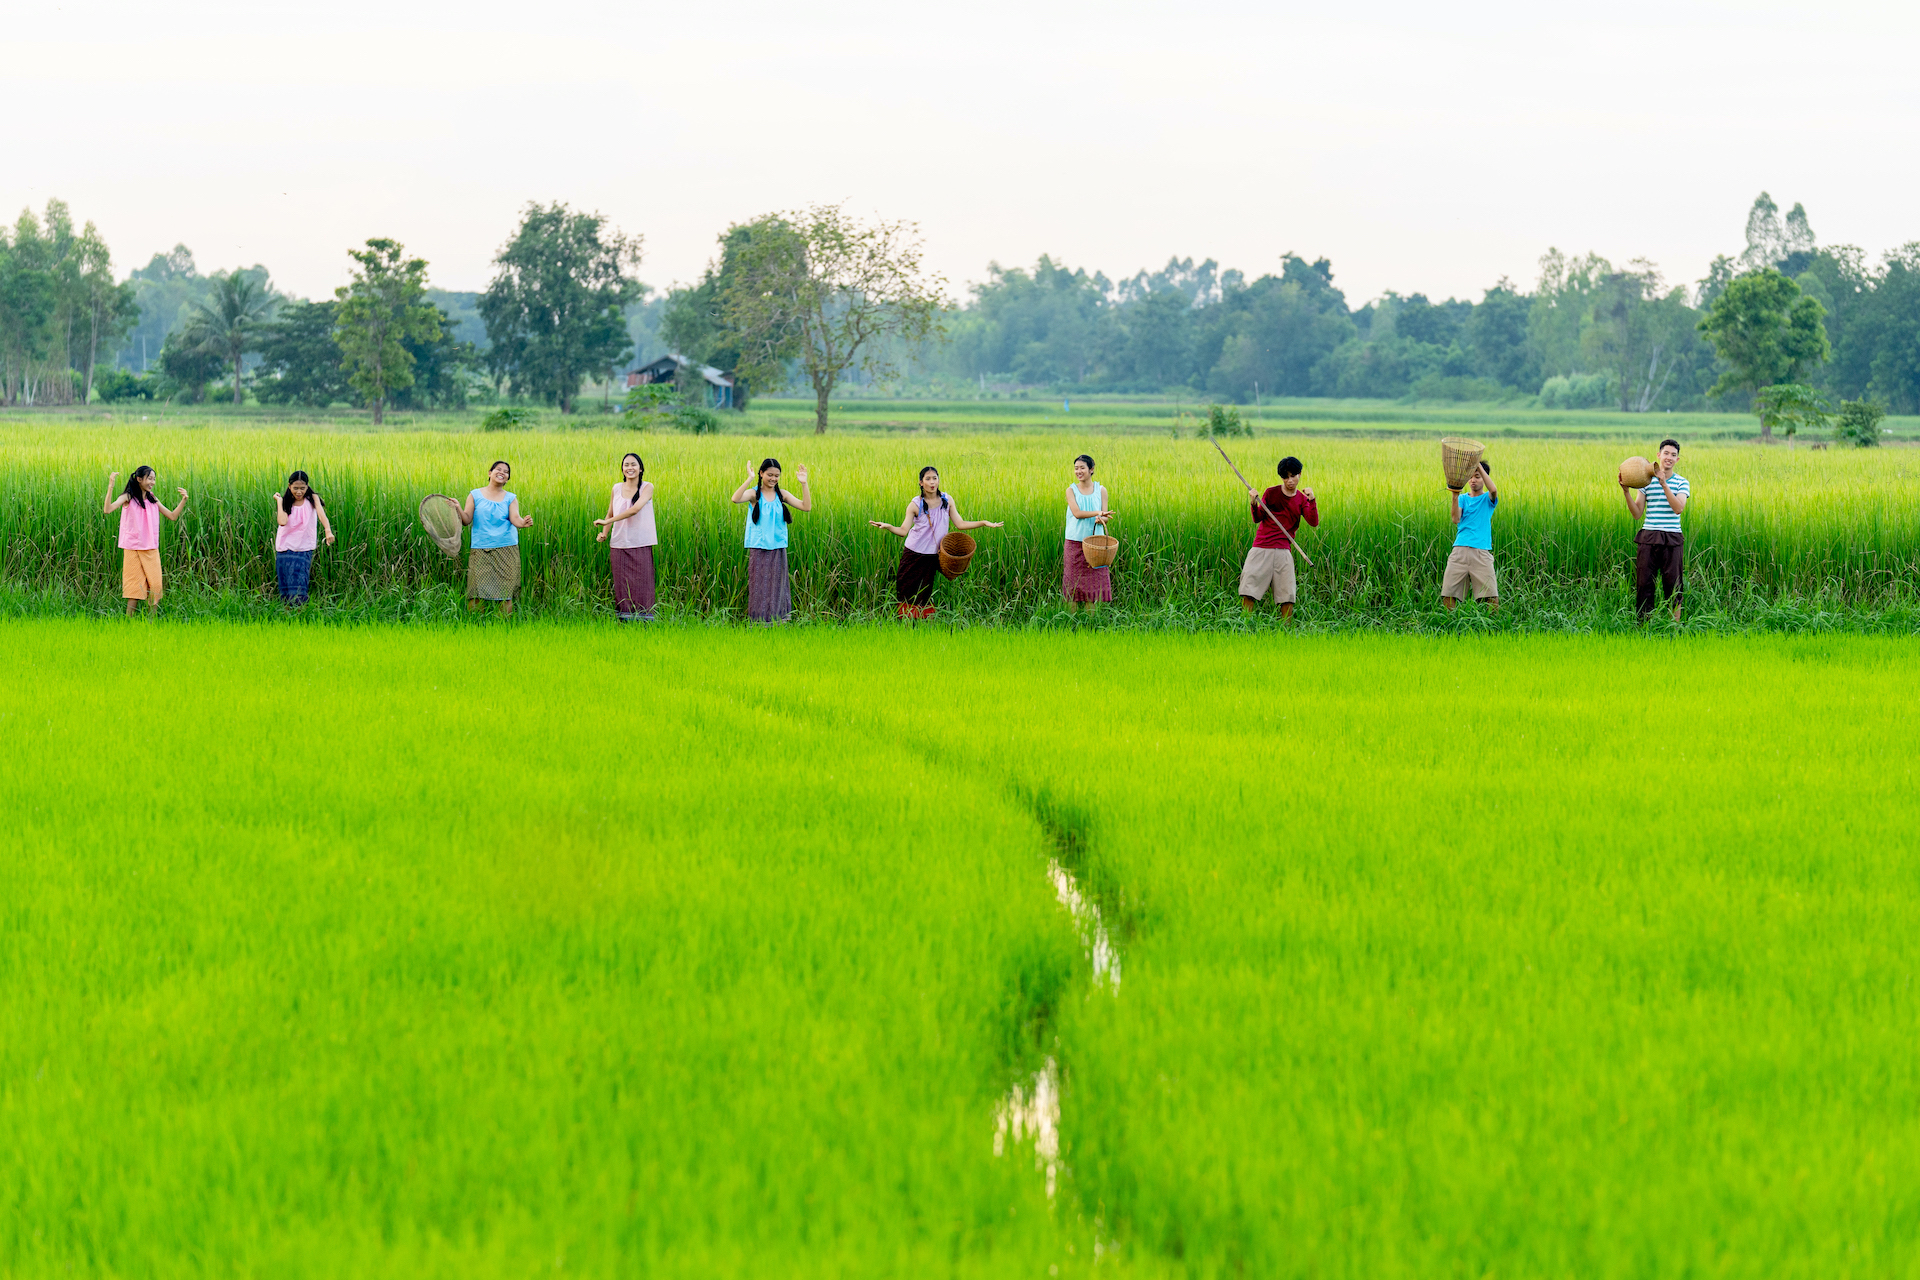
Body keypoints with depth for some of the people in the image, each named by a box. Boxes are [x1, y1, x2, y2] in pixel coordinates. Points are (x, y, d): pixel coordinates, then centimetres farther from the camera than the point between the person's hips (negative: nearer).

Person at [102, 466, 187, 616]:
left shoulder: (152, 500, 11)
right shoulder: (128, 498, -5)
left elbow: (172, 516, 16)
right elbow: (107, 510, -20)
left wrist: (184, 500, 2)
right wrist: (110, 486, -29)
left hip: (151, 549, 5)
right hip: (133, 548, -5)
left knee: (156, 586, -1)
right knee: (135, 587, -5)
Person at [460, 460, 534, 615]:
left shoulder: (510, 499, 11)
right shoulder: (475, 495, 9)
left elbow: (515, 518, -5)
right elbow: (467, 520, 3)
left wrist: (523, 523, -28)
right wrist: (457, 509, -17)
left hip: (506, 550, 1)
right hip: (480, 549, -1)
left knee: (505, 592, -4)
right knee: (476, 593, -9)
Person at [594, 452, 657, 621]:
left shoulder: (647, 487, -2)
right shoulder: (617, 488, 10)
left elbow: (635, 509, -16)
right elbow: (610, 514, 18)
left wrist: (607, 521, -17)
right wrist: (604, 533, -1)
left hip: (641, 545, -3)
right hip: (619, 546, 3)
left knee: (641, 584, -6)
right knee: (622, 586, 0)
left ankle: (644, 620, -3)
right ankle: (623, 620, 4)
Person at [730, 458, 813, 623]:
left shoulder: (781, 494, 5)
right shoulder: (754, 493, -5)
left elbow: (806, 507, -2)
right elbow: (736, 498, -26)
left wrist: (804, 483, -10)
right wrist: (750, 479, -31)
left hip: (778, 548, 3)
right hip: (758, 548, -3)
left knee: (777, 584, 8)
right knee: (759, 584, 1)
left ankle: (777, 618, 17)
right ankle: (759, 619, 8)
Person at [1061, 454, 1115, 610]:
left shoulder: (1101, 490, 6)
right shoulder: (1071, 490, 2)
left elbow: (1105, 517, 2)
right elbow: (1077, 513, -12)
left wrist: (1101, 520, -22)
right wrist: (1098, 513, -26)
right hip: (1075, 541, -1)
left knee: (1093, 583, 2)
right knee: (1073, 582, 0)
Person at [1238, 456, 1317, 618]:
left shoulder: (1302, 499, 8)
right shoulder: (1271, 492, 5)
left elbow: (1314, 522, -5)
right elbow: (1258, 518, 5)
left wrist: (1312, 501, -19)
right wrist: (1253, 504, -14)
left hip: (1283, 550, 1)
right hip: (1261, 548, -1)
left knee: (1287, 594, -4)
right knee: (1248, 592, -7)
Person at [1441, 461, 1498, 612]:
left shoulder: (1487, 499, 11)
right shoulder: (1463, 499, 17)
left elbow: (1493, 490, -13)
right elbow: (1456, 519, 0)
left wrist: (1479, 467, -13)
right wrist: (1455, 496, -14)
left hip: (1481, 552, -2)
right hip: (1460, 550, 2)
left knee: (1490, 595, -12)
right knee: (1448, 594, -7)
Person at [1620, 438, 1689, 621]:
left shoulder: (1681, 483, 5)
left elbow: (1678, 508, -13)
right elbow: (1637, 514, 4)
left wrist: (1664, 483, -18)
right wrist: (1626, 492, -9)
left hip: (1672, 539, -1)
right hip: (1649, 538, 1)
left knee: (1674, 583, 1)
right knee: (1643, 582, 0)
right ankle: (1643, 623, 7)